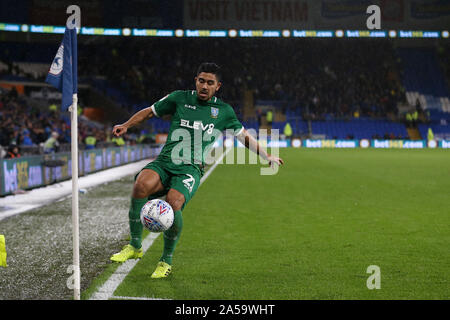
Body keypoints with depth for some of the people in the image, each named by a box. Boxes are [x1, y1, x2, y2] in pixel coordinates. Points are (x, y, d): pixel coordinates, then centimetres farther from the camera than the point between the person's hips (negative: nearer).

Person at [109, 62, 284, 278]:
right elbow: (150, 112, 22)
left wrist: (267, 157, 18)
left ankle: (166, 261, -8)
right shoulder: (179, 98, 12)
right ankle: (135, 246, -16)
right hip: (164, 163, 1)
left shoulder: (224, 111, 14)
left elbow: (244, 136, 24)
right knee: (141, 185, -33)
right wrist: (126, 125, 11)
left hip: (190, 170, -1)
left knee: (173, 204, -31)